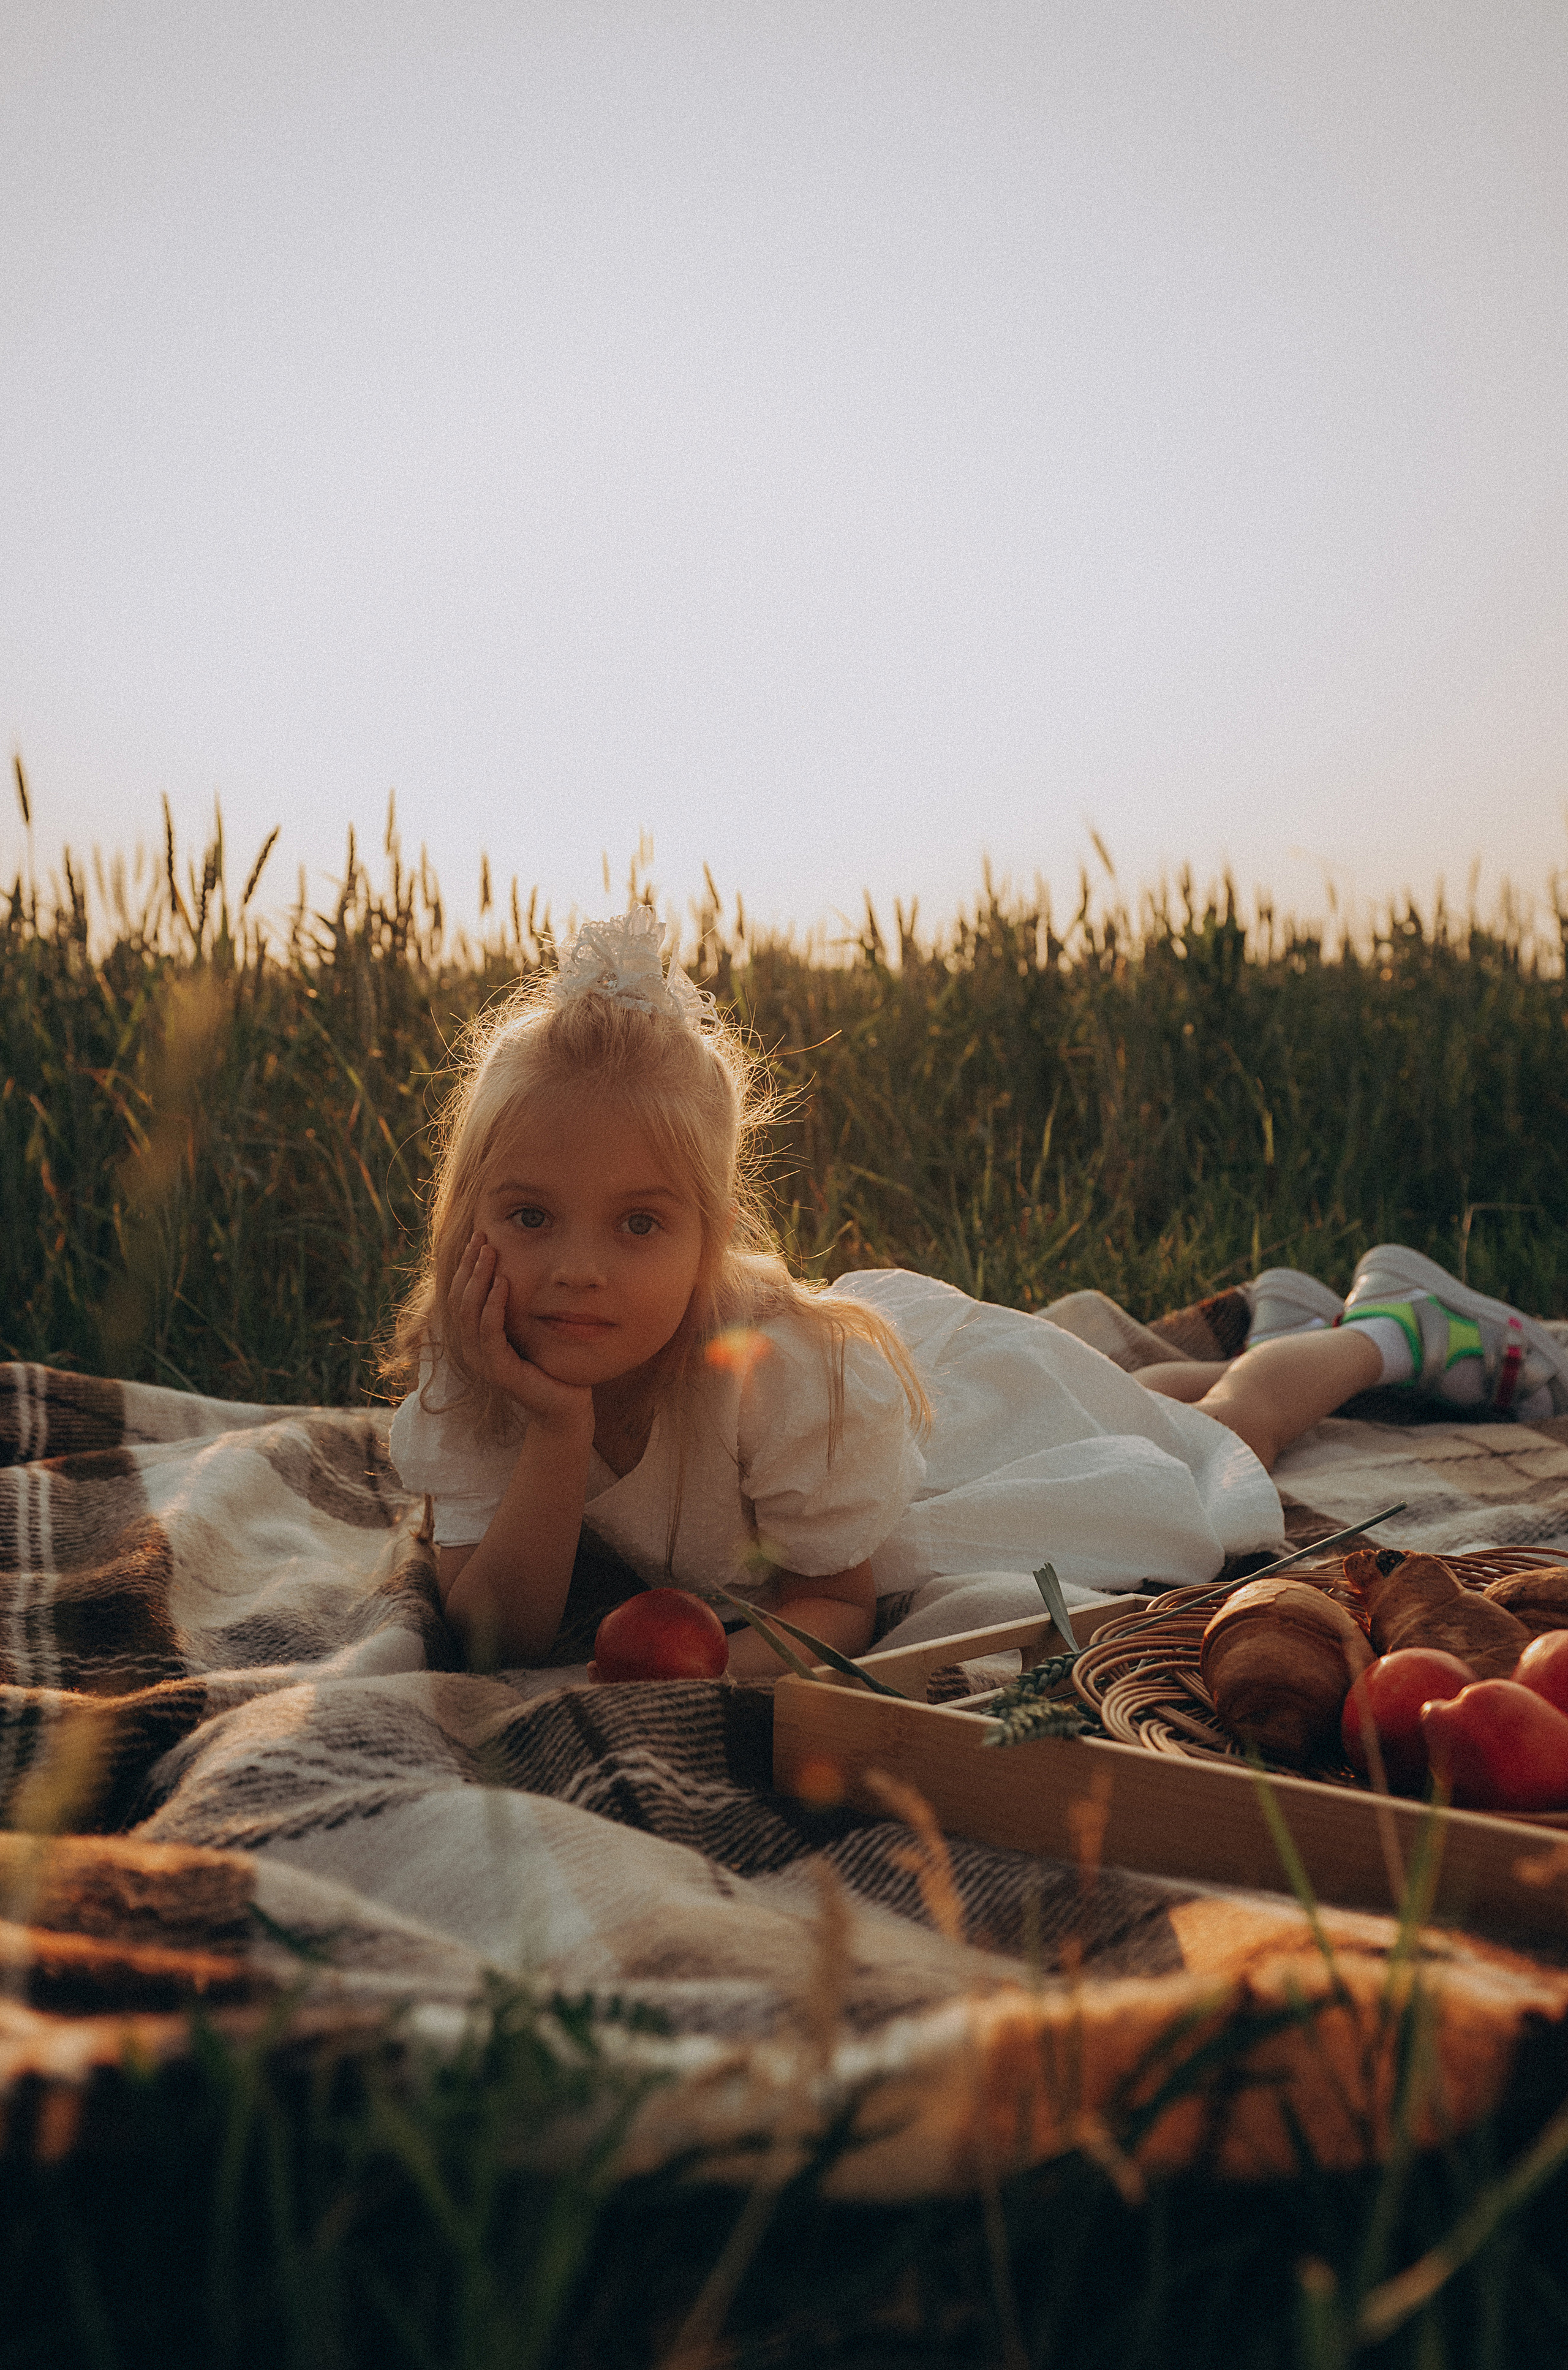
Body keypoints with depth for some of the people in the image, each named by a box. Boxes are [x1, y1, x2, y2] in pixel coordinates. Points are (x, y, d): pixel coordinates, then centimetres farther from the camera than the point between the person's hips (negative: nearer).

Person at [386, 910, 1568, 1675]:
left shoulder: (786, 1366, -45)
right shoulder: (469, 1377, -33)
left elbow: (837, 1604, -28)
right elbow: (502, 1640, -32)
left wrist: (720, 1661, -49)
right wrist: (555, 1434, -46)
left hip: (951, 1366, -5)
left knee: (1221, 1435, 23)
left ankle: (1394, 1328, 49)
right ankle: (1278, 1317, 58)